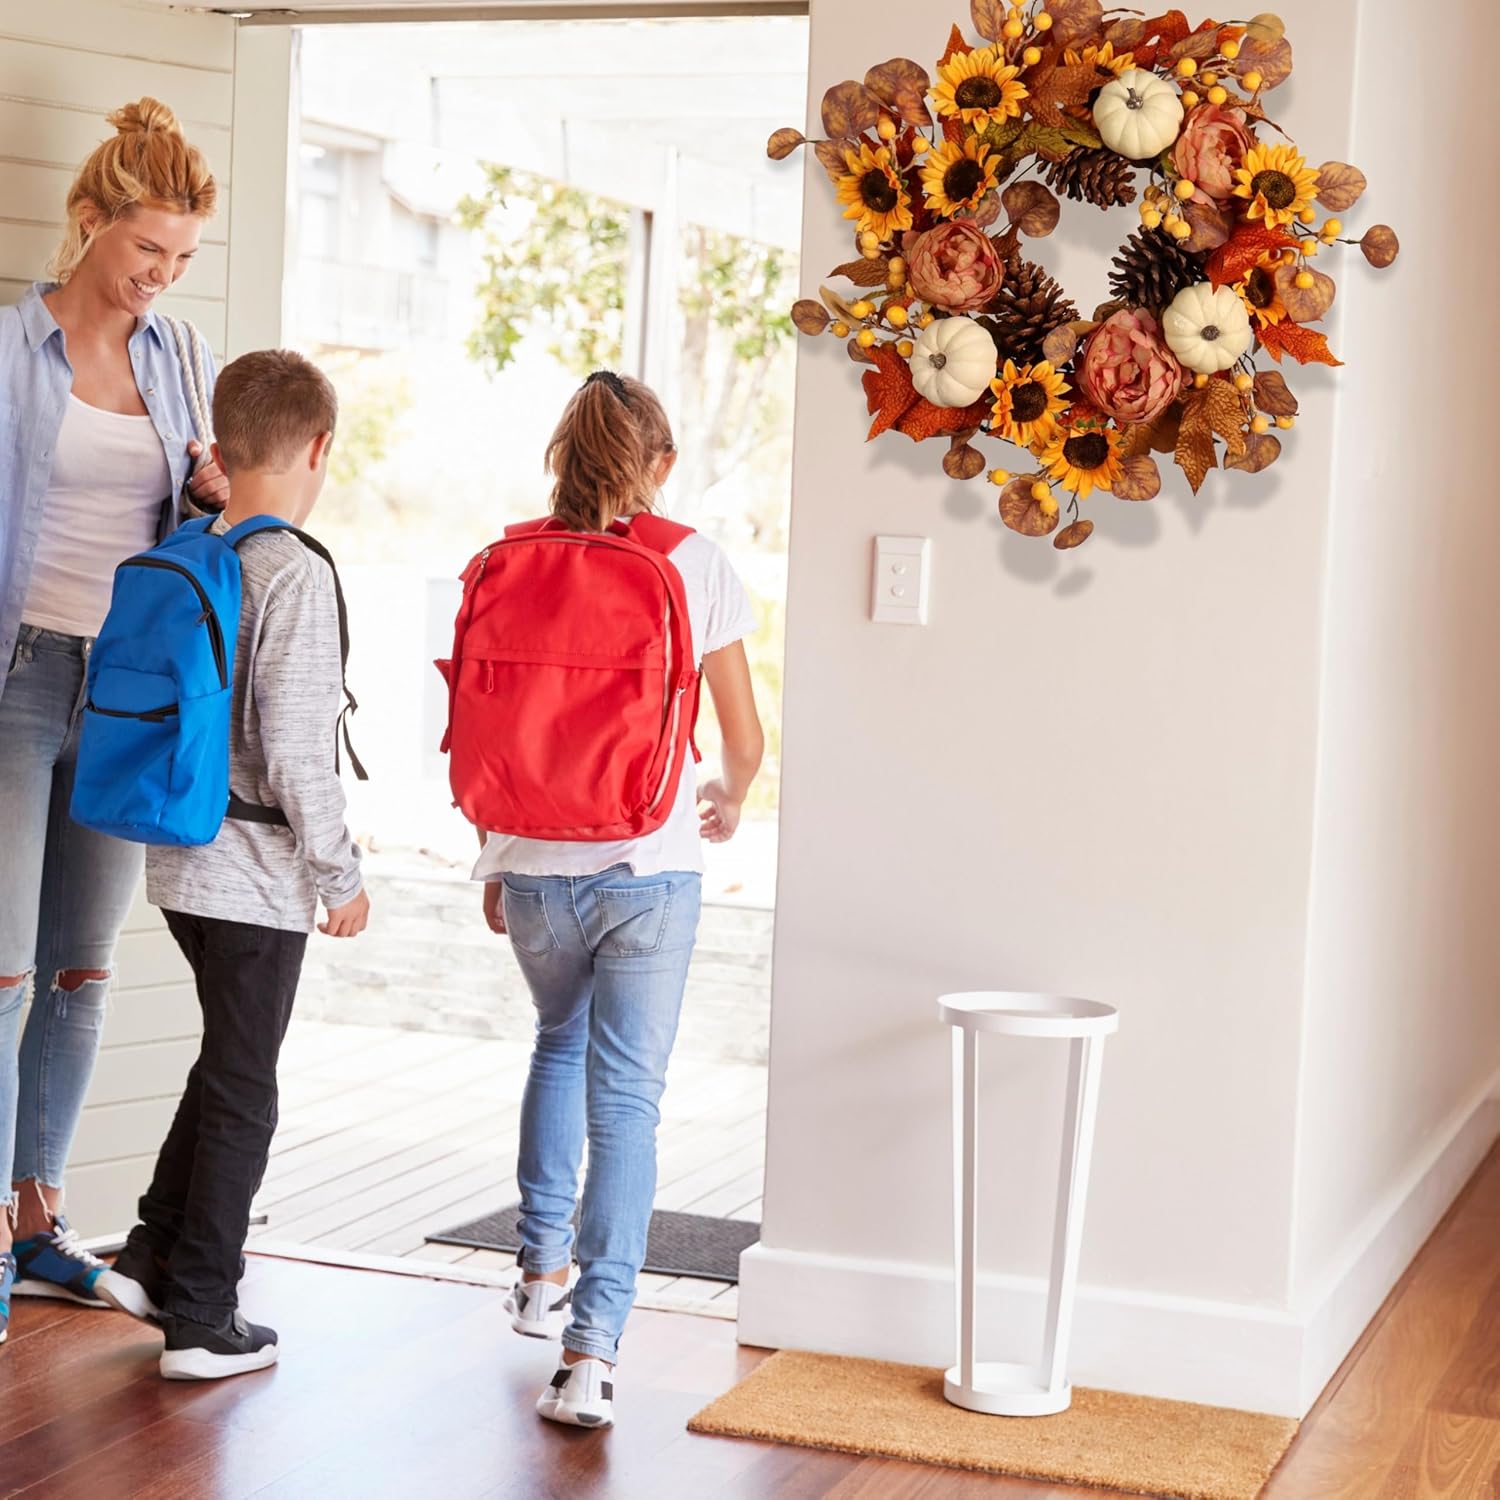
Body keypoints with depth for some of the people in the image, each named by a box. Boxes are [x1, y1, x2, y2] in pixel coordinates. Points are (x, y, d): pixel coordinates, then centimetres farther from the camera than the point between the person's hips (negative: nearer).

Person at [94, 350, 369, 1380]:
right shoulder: (295, 574, -18)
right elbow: (294, 750, -19)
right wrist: (341, 873, -12)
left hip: (181, 864, 7)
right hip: (258, 877, -7)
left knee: (227, 1067, 22)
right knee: (241, 1095, 3)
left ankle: (153, 1258, 24)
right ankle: (201, 1320, 10)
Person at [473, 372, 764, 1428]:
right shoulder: (696, 566, -3)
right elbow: (746, 740, 0)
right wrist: (729, 801, 22)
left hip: (535, 866, 3)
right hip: (649, 868, -2)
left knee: (561, 1043, 29)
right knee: (626, 1098, 1)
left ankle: (543, 1268, 30)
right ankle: (591, 1350, -8)